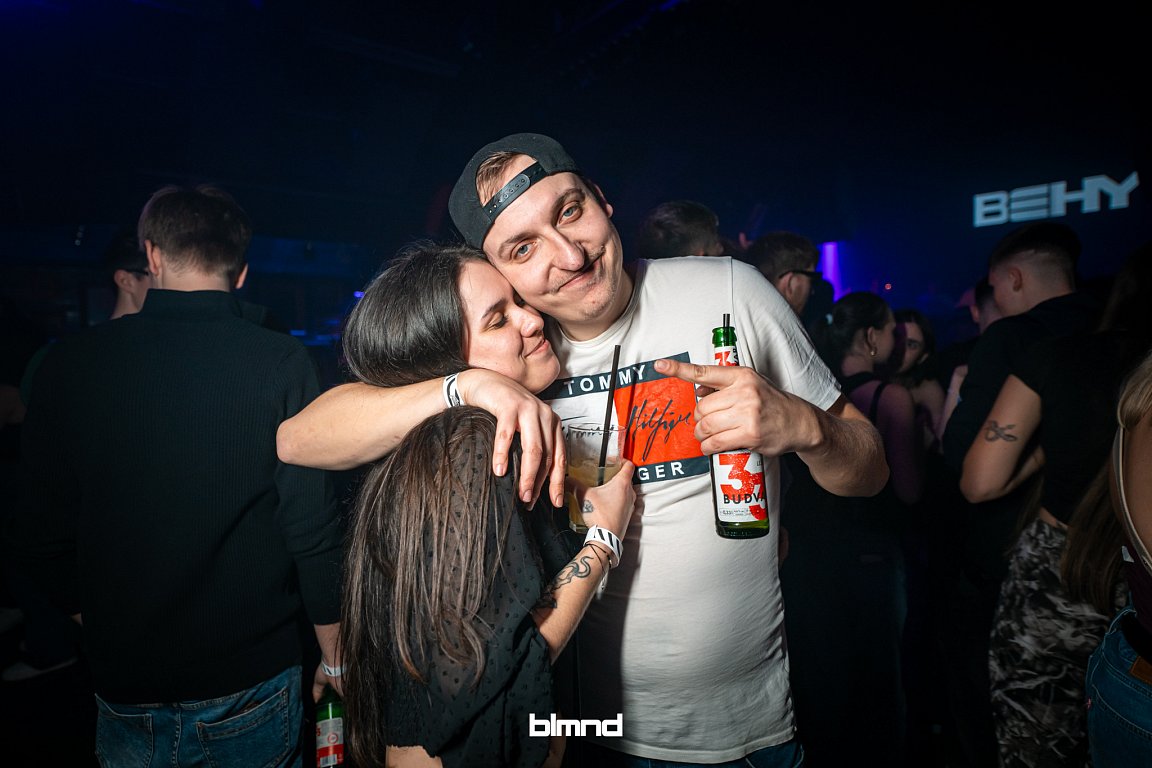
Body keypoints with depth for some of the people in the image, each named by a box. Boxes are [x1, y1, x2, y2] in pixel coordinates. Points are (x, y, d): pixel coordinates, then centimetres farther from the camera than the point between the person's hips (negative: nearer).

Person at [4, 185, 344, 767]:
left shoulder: (67, 364, -7)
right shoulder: (281, 362, -16)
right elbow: (313, 529, -16)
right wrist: (334, 657, -1)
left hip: (123, 685, 2)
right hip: (250, 684, -1)